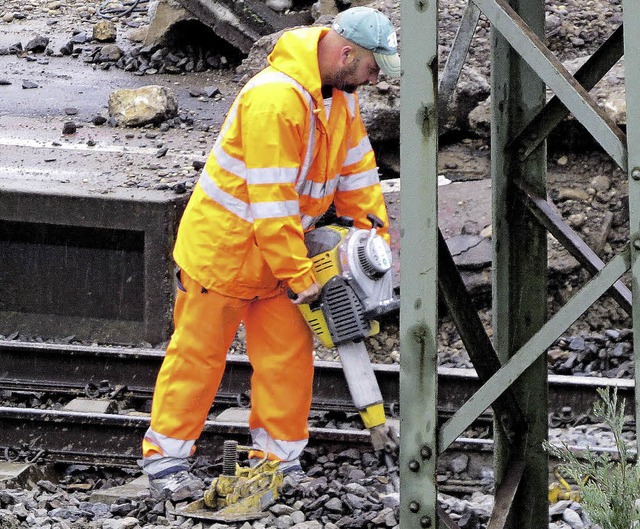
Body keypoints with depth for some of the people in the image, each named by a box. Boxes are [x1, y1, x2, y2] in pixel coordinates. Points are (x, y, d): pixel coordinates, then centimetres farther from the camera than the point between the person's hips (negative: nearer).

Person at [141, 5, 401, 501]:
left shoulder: (341, 94, -2)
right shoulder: (277, 98, -32)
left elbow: (356, 169, 8)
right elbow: (272, 200, -31)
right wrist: (301, 277, -26)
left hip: (279, 250, 8)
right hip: (223, 245, -8)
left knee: (288, 353, 6)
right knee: (199, 353, 3)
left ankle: (280, 458, 15)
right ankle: (164, 456, 14)